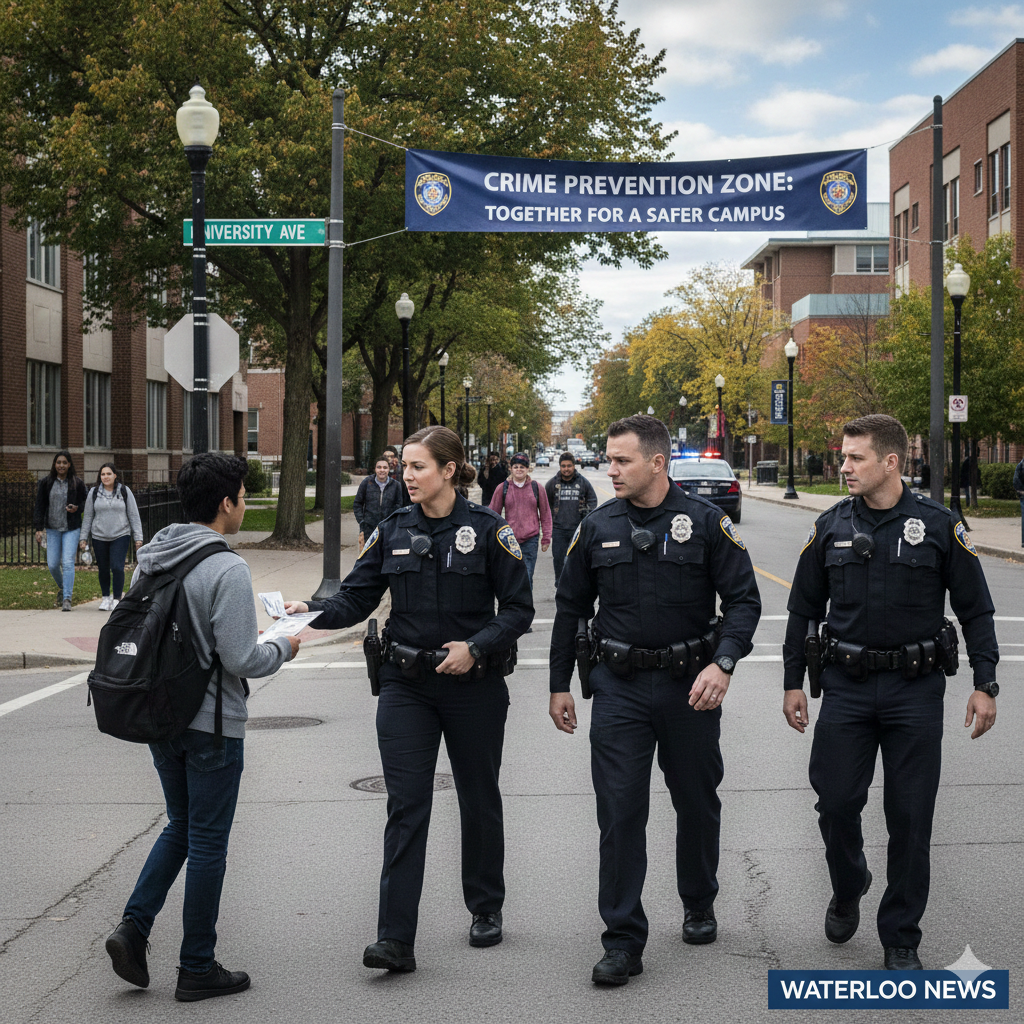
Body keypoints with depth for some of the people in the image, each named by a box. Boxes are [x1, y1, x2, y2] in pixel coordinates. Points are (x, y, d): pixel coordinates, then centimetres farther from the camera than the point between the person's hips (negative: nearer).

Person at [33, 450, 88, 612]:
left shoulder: (77, 483, 0)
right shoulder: (46, 483, 4)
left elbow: (85, 503, 10)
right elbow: (39, 506, 6)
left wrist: (76, 508, -13)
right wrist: (38, 528, -1)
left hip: (72, 529, -2)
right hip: (52, 529, 2)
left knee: (68, 562, -13)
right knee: (52, 564, 3)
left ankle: (67, 599, -12)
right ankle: (62, 587, 33)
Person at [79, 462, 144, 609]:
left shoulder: (125, 492, 2)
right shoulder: (94, 493, 6)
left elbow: (134, 516, 4)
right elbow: (88, 517, 11)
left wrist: (138, 537, 1)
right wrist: (83, 538, 8)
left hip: (121, 536, -2)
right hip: (99, 537, 2)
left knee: (117, 567, -12)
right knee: (103, 569, 6)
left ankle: (117, 599, -1)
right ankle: (106, 597, 23)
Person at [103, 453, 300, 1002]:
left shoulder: (152, 558, 3)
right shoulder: (227, 569, -19)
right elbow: (241, 659, -22)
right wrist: (283, 646, -3)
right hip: (213, 724, -7)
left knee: (181, 827, 22)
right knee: (207, 842, 5)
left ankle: (134, 925, 8)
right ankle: (197, 968, 14)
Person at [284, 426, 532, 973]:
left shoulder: (487, 529, -6)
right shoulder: (394, 530, 4)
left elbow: (519, 607, -4)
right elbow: (356, 598, 2)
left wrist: (476, 647, -18)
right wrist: (313, 612, -16)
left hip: (473, 685, -2)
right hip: (406, 686, 2)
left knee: (479, 798, 12)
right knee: (405, 805, -5)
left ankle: (486, 908, 33)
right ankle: (395, 938, -7)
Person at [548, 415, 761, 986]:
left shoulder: (706, 522, -5)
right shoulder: (598, 528, 3)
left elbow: (744, 600, -6)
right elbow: (571, 609, 11)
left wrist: (722, 663, -21)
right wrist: (560, 685, 11)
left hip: (690, 686, -1)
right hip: (620, 687, 1)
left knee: (698, 804, 14)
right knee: (620, 812, -4)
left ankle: (700, 906, 38)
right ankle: (624, 942, 3)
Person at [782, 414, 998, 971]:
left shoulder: (939, 525, -3)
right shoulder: (831, 527, 4)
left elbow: (975, 610, 2)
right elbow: (804, 609, 12)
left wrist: (985, 685, -3)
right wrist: (792, 681, 10)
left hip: (916, 690, -2)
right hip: (846, 685, 2)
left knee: (910, 818, 1)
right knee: (836, 803, 0)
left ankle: (901, 940, 15)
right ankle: (847, 891, 31)